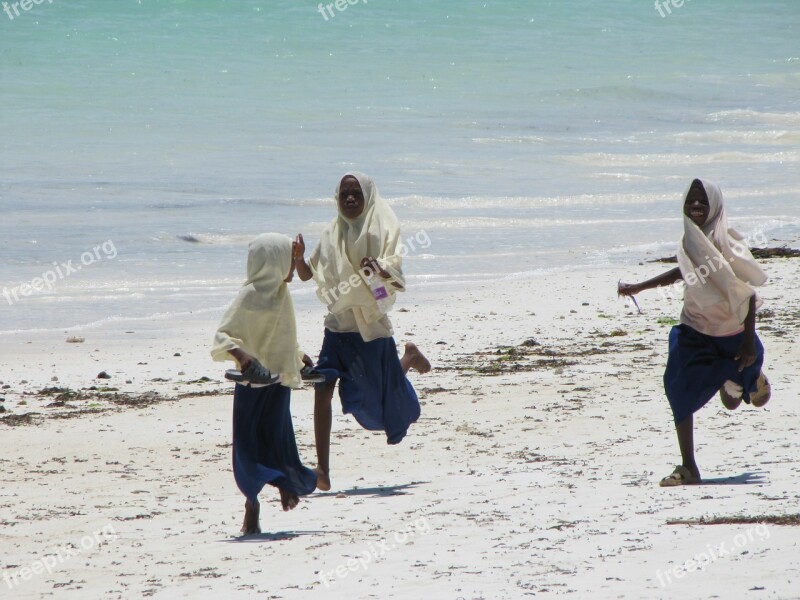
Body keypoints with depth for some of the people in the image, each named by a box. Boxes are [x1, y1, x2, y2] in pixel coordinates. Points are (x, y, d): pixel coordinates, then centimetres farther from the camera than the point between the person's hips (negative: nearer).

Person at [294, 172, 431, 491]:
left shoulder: (382, 231, -8)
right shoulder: (332, 235, 3)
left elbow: (398, 281, -19)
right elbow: (307, 274, 6)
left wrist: (380, 270, -41)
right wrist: (298, 256, -15)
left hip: (371, 327, -3)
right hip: (338, 325, 3)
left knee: (386, 400, 14)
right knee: (322, 389, -16)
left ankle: (410, 358, 48)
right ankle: (323, 471, -16)